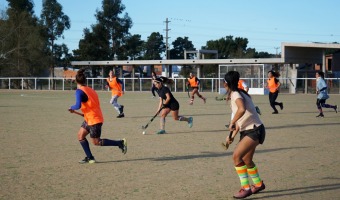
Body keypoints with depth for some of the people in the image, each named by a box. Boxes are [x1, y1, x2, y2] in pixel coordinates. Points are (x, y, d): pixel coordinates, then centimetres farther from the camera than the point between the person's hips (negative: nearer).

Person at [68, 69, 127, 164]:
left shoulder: (79, 91, -15)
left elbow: (78, 105, -26)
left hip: (94, 120, -9)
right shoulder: (90, 89, 10)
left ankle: (120, 143, 1)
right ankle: (89, 157, 12)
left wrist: (71, 108, -5)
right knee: (80, 135, 12)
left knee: (96, 142, 0)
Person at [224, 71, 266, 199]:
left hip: (254, 130, -10)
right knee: (246, 160, 21)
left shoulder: (236, 94, -16)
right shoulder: (236, 94, 13)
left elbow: (242, 109, -39)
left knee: (236, 156, -20)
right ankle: (258, 184, 41)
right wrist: (232, 136, 15)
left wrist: (232, 122, -26)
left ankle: (246, 188, -16)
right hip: (247, 131, 10)